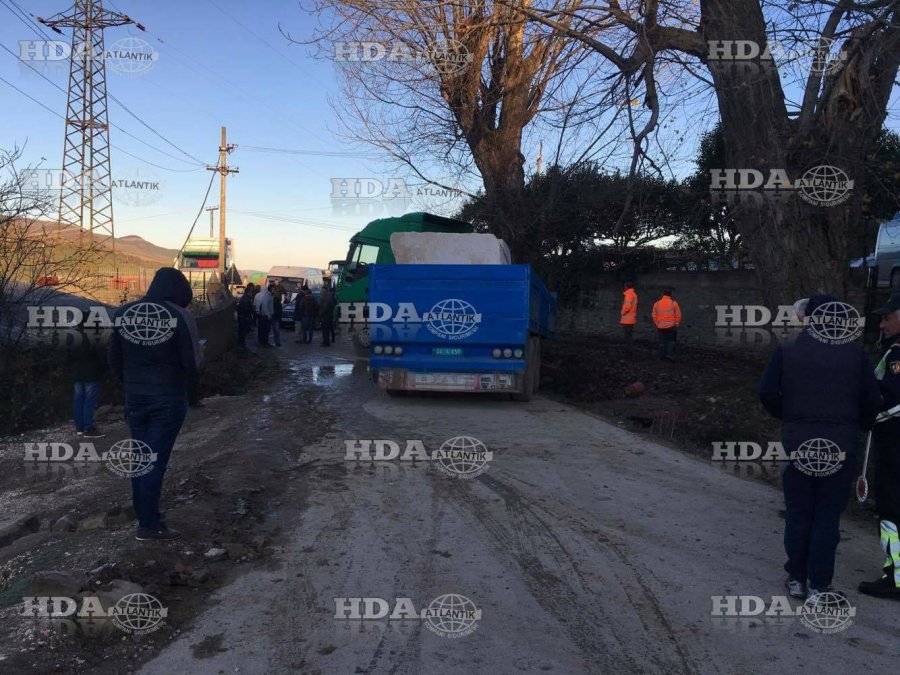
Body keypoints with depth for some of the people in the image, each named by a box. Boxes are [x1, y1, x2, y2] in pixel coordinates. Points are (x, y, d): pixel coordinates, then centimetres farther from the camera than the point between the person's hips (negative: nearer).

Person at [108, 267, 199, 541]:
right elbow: (189, 362, -11)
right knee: (156, 460, 3)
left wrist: (131, 385, 16)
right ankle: (148, 525, 11)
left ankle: (146, 517, 26)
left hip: (134, 398, 4)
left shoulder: (124, 313, 0)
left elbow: (114, 359, 5)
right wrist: (188, 393, 5)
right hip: (168, 400, -4)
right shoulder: (179, 316, -14)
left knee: (141, 457, 16)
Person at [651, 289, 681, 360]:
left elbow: (654, 316, 3)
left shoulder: (657, 303, 2)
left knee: (662, 341, 12)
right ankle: (669, 354, -6)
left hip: (660, 326, 3)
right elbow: (678, 315, -5)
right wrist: (677, 325, 5)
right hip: (671, 326, -2)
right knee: (671, 341, 8)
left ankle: (662, 355, 12)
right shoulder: (674, 303, -4)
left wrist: (656, 325, 12)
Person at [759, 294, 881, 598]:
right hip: (841, 446, 0)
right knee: (828, 515, 8)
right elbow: (871, 400, -1)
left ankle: (796, 578, 21)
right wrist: (856, 426, 17)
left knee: (798, 513, 12)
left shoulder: (787, 350, -4)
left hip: (798, 442, 0)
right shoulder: (854, 353, -3)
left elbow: (767, 393, -7)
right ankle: (819, 584, 13)